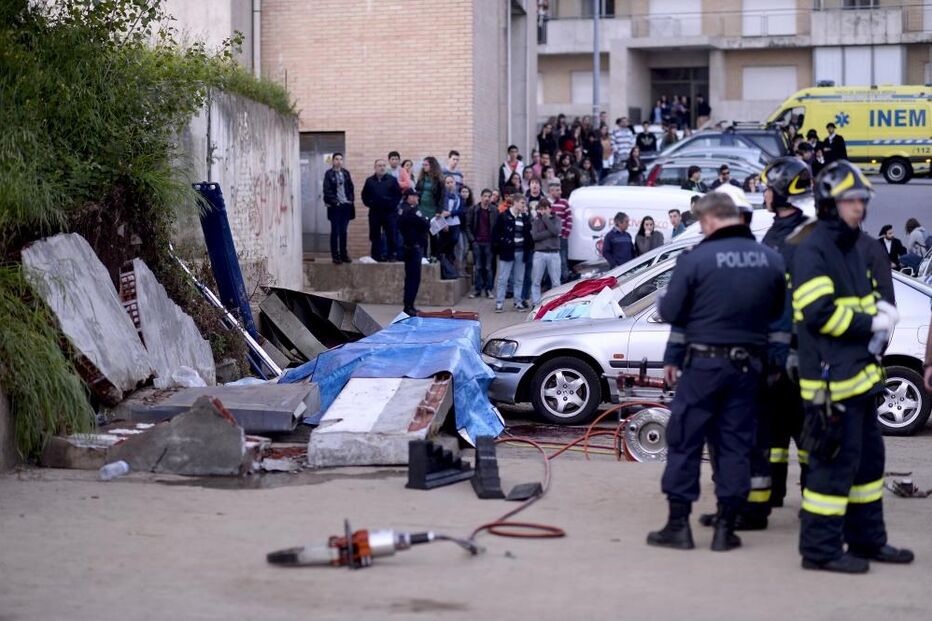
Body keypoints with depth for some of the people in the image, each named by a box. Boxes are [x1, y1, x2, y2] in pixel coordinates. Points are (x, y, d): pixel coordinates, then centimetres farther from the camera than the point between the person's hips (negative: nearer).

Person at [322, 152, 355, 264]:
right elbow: (327, 191, -7)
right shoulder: (329, 174, -3)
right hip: (335, 207, -4)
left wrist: (350, 200, 0)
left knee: (343, 232, 9)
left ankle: (343, 254, 15)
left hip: (346, 206, 4)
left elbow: (351, 188, 13)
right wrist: (335, 201, -13)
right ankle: (335, 256, 2)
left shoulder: (346, 173, 11)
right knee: (335, 232, -1)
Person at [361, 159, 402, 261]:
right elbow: (364, 195, 12)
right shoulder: (369, 181, 8)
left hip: (389, 212, -2)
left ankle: (391, 254, 4)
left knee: (391, 235, -2)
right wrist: (369, 203, -1)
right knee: (375, 235, 4)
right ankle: (376, 255, 11)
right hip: (375, 212, 2)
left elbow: (398, 194, 2)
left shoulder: (392, 180, 3)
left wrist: (393, 204, -6)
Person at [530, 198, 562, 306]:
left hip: (554, 253, 0)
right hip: (539, 253, 0)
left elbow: (556, 231, -13)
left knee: (556, 282, 1)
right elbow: (535, 236, -6)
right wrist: (549, 233, -13)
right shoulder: (536, 221, 8)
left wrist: (545, 217, -8)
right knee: (535, 281, 2)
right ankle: (535, 304, 8)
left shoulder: (556, 220, 8)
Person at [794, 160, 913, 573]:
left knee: (868, 458, 17)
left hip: (859, 373, 10)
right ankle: (820, 549, -1)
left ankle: (867, 539, 27)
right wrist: (870, 323, -15)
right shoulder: (812, 251, -14)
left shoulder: (851, 248, 18)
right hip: (831, 377, -10)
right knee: (834, 462, -8)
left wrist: (879, 308, 6)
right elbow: (819, 312, -22)